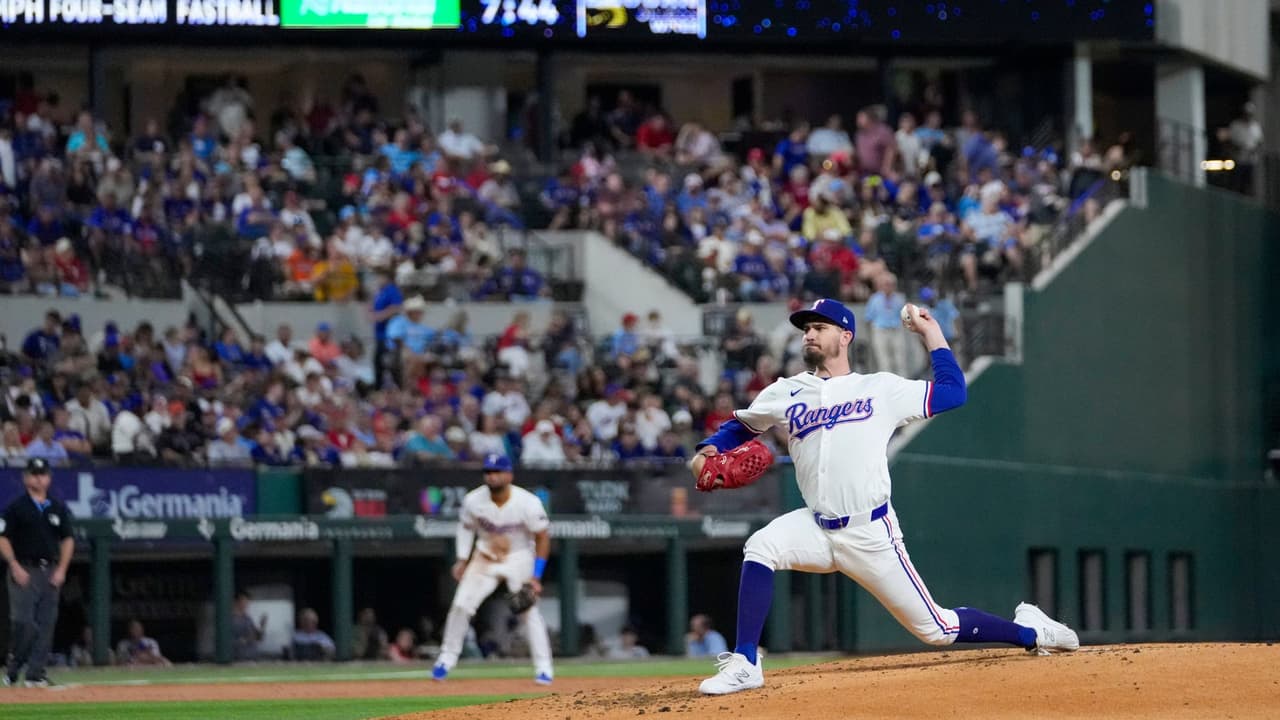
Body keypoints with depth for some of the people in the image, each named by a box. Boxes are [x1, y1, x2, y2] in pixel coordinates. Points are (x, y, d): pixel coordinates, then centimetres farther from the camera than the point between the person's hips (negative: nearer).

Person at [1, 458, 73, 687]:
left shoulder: (58, 508, 12)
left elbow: (67, 540, 15)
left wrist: (61, 569, 3)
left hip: (50, 571, 4)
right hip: (24, 571, -4)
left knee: (46, 623, 0)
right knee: (23, 622, -12)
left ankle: (35, 674, 3)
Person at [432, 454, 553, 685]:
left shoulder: (528, 503, -24)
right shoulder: (474, 500, -16)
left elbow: (542, 537, -14)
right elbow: (466, 526, 5)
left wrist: (536, 577, -17)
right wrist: (462, 560, 1)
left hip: (519, 558, -2)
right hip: (485, 558, 2)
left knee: (529, 611, -13)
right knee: (461, 605, -6)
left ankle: (543, 668, -5)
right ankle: (447, 658, 11)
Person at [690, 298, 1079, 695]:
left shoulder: (881, 389, 3)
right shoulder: (786, 394, 9)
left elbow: (953, 392, 3)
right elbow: (739, 427, 18)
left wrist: (931, 334, 3)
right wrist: (709, 450, -2)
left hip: (872, 536, -3)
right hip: (817, 529, 3)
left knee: (935, 629, 1)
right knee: (759, 548, -27)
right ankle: (744, 665, -22)